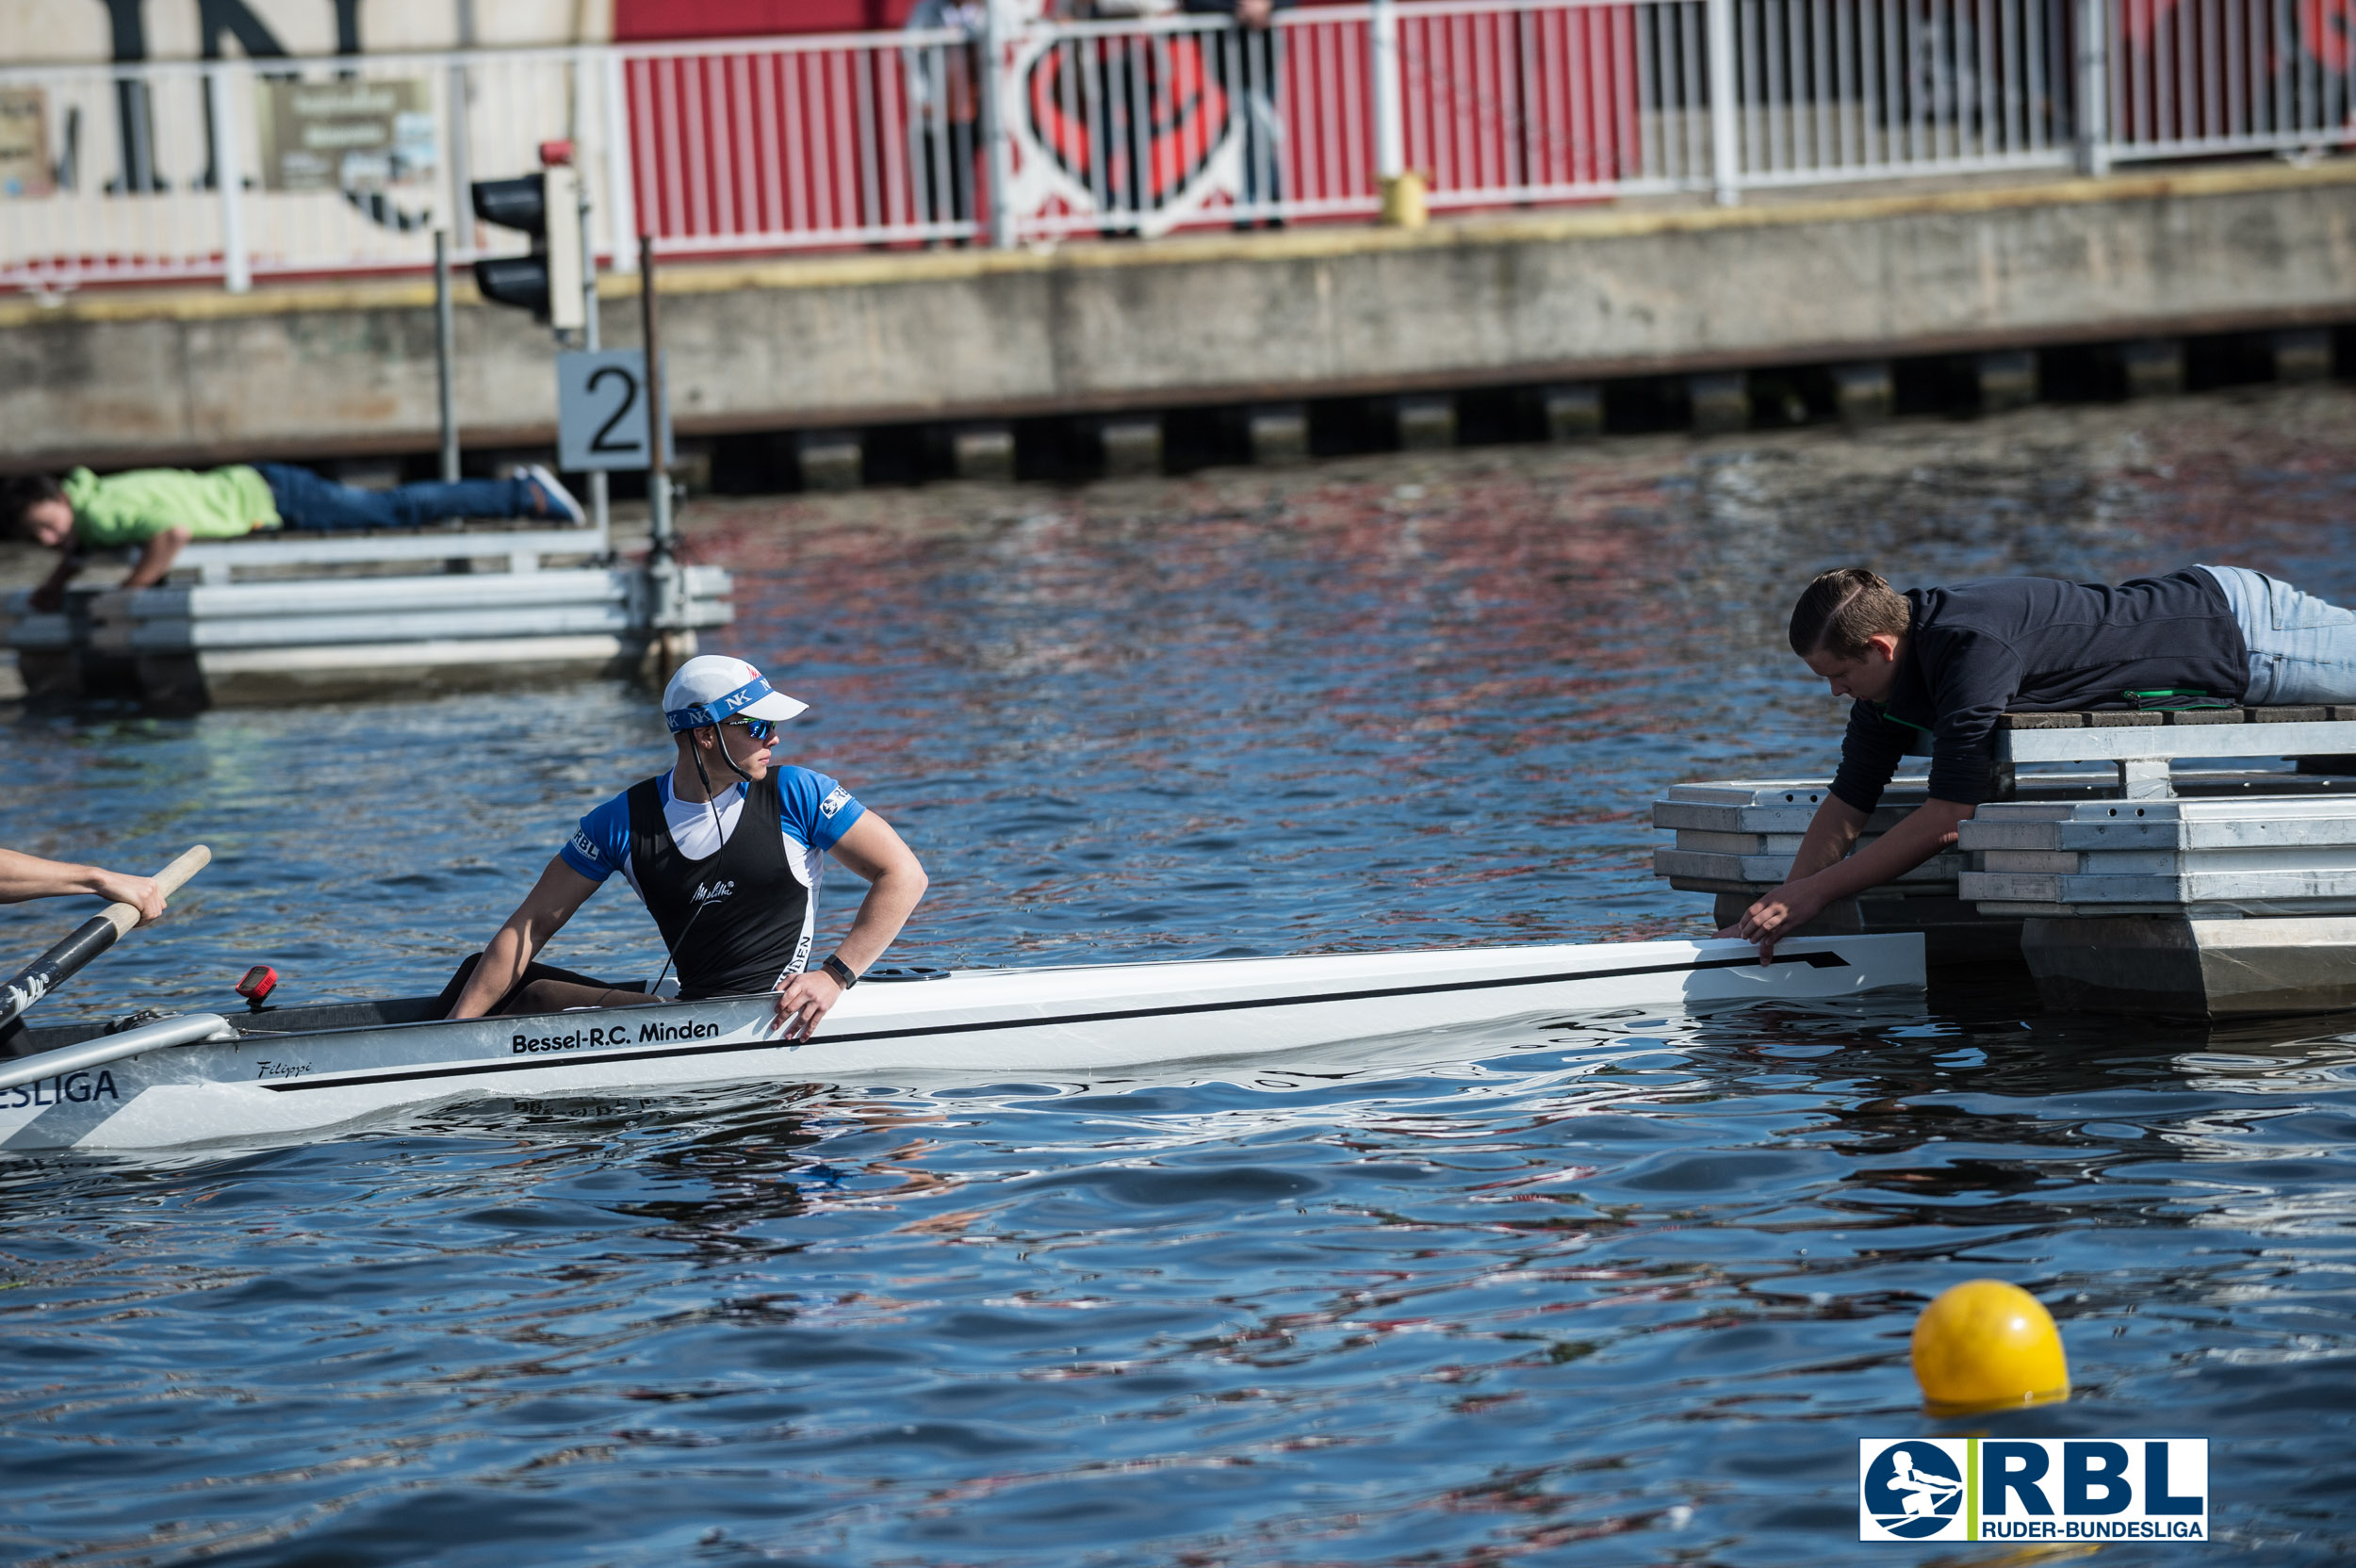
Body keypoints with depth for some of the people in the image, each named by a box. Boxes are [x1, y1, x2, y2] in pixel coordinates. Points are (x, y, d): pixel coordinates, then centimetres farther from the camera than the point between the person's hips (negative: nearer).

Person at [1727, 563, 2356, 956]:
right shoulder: (1892, 663, -8)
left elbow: (1947, 817, -34)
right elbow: (1848, 804, -1)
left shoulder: (1969, 647, -35)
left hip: (2244, 631, -7)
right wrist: (1781, 905, -12)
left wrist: (1814, 893, -31)